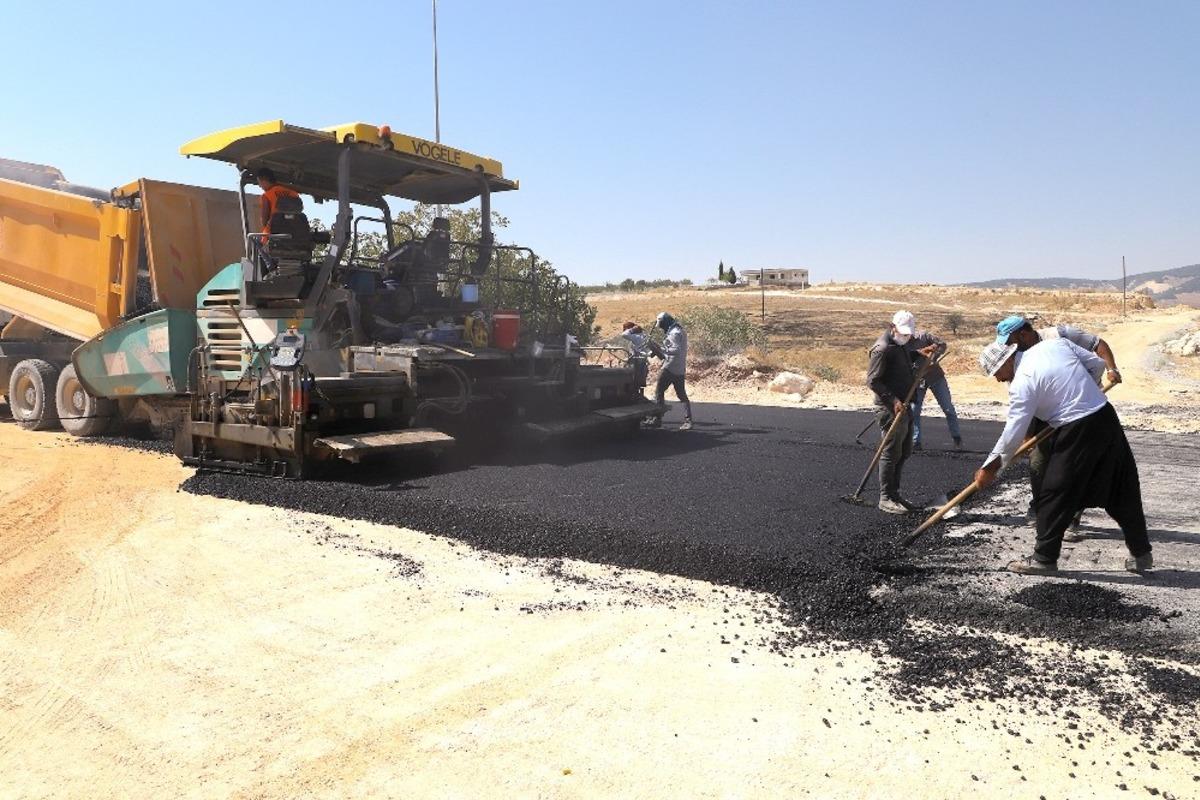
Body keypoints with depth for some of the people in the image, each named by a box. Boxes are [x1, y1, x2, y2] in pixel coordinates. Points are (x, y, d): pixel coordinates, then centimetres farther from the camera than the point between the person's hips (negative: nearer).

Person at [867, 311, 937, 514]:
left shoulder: (901, 345, 14)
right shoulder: (883, 348, -17)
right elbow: (872, 380, -20)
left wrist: (920, 353, 20)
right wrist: (893, 400, -24)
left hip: (904, 407, 10)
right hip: (890, 409, -10)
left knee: (904, 453, 15)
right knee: (891, 454, -5)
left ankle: (894, 494, 24)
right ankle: (885, 499, 3)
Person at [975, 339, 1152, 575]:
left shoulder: (1022, 383, -13)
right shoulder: (1055, 343, 6)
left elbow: (1013, 435, -11)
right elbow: (1097, 364, 14)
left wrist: (989, 469, -2)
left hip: (1076, 432, -8)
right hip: (1106, 416, 8)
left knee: (1054, 494, 3)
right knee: (1122, 492, 18)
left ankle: (1044, 558, 11)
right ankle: (1141, 553, 30)